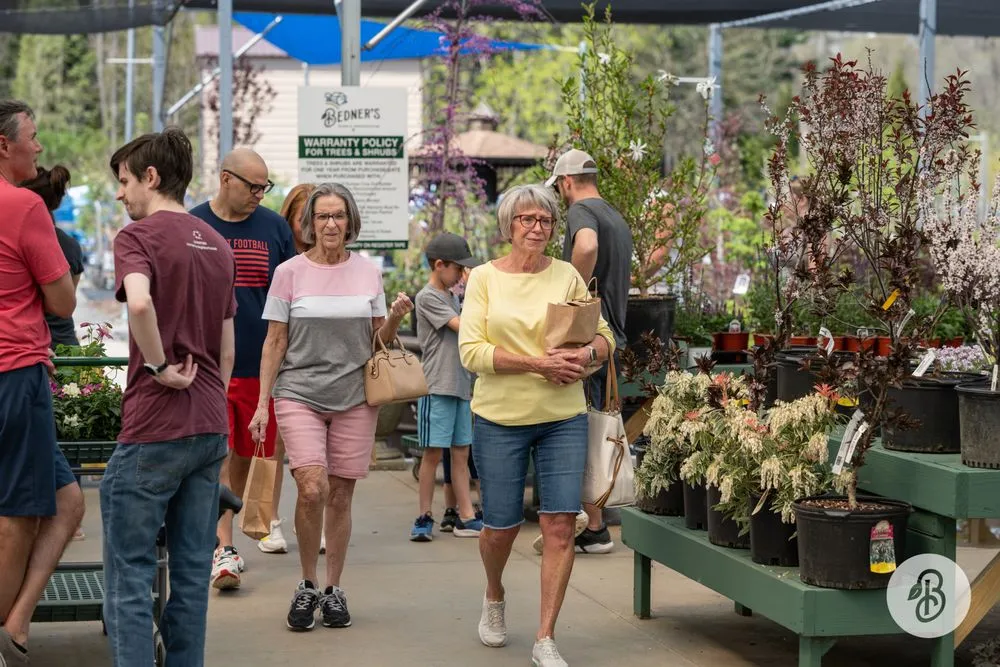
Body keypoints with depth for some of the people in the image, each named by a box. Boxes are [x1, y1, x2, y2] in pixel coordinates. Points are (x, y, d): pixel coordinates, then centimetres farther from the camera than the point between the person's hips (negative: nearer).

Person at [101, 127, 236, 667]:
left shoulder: (138, 236, -9)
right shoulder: (217, 244, 15)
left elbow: (139, 302, -30)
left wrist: (160, 366, -17)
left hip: (152, 426, -7)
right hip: (210, 425, 7)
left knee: (129, 569, -1)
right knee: (192, 567, 11)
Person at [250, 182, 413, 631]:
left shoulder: (368, 273, 8)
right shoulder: (290, 273, 1)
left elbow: (379, 341, 14)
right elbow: (275, 342, 3)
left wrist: (395, 318, -7)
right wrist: (262, 403, -1)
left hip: (354, 397, 2)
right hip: (300, 394, -2)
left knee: (340, 497, 4)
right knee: (312, 489, -17)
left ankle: (334, 590, 17)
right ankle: (306, 586, 1)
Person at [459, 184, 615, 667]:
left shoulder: (567, 276, 5)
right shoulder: (485, 278, -1)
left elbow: (605, 336, 10)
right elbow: (471, 351, -10)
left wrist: (587, 354, -14)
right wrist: (536, 363, -19)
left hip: (563, 417, 1)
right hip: (500, 417, -1)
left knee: (560, 525, -6)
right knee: (500, 527, 6)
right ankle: (494, 598, 39)